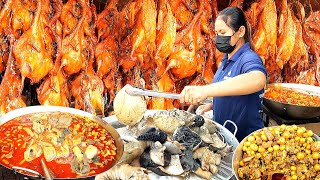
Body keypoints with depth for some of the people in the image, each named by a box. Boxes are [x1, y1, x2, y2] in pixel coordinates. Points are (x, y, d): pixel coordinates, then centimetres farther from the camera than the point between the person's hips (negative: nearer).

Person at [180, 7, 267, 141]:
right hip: (223, 135, 8)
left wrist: (206, 90, -53)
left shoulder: (249, 58, -21)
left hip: (245, 138, -8)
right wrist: (212, 105, 2)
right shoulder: (227, 60, 7)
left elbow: (258, 80, -46)